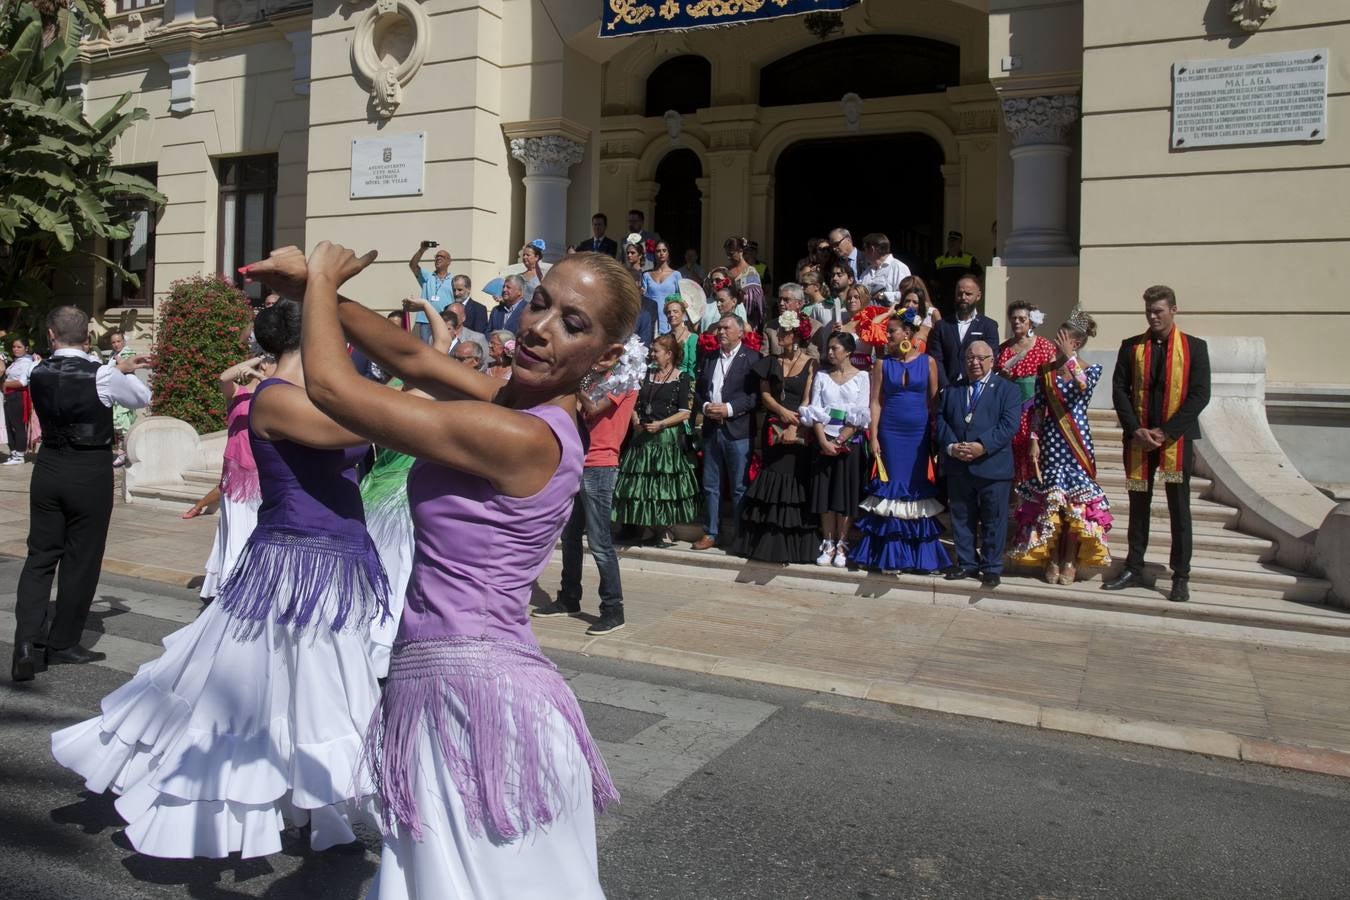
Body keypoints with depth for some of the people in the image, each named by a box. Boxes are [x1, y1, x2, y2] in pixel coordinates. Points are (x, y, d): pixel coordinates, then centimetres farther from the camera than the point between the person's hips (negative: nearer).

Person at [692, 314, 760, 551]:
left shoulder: (751, 358, -3)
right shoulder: (709, 358, 15)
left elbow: (755, 395, -10)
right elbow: (698, 390, 16)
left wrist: (729, 408, -17)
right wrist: (705, 406, -4)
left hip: (738, 431, -6)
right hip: (711, 429, 6)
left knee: (739, 487, 1)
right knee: (710, 485, 10)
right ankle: (711, 533, 19)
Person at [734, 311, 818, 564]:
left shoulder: (810, 364, 0)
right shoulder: (771, 362, 12)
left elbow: (807, 401, -6)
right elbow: (764, 394, 6)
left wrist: (794, 428, -17)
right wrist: (782, 411, -12)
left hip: (799, 432, -4)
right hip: (774, 431, 4)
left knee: (794, 484, -2)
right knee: (772, 485, 4)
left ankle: (792, 547, 4)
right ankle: (768, 543, 10)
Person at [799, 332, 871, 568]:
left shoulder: (862, 377, 1)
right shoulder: (821, 377, 9)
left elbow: (861, 415, -6)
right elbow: (814, 412, 2)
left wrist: (840, 441, -12)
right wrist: (824, 442, -11)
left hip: (849, 443, -2)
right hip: (824, 442, 2)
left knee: (845, 493, 1)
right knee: (825, 493, 3)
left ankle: (841, 545, 10)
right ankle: (828, 544, 11)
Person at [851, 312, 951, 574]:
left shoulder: (928, 362, 2)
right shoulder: (883, 363, 4)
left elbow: (934, 402, 3)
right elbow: (876, 401, 2)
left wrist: (936, 435, -2)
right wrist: (874, 437, -4)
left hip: (919, 433, 0)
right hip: (890, 432, 0)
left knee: (919, 489, 4)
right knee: (892, 488, 2)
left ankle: (920, 555, 15)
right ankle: (891, 556, 9)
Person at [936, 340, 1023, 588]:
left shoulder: (1007, 389, 2)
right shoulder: (950, 390, 14)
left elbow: (1009, 424, -10)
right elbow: (940, 420, 5)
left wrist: (982, 446, -20)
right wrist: (951, 446, -12)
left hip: (993, 467, -3)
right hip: (957, 468, 3)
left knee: (993, 520, 3)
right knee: (961, 518, 11)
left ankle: (992, 567, 14)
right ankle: (967, 563, 23)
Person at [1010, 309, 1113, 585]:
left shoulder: (1091, 370, 0)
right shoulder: (1046, 370, 7)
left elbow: (1083, 388, -24)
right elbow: (1038, 409, 5)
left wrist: (1070, 358, -19)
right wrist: (1034, 441, -3)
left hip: (1076, 442, -2)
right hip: (1049, 440, 2)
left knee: (1076, 499, -2)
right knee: (1050, 498, 2)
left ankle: (1070, 561, 8)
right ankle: (1052, 560, 12)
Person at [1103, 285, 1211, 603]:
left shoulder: (1194, 348, 0)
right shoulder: (1131, 347, 6)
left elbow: (1200, 395, -6)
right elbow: (1119, 390, 3)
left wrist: (1165, 432, -13)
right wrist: (1135, 430, -10)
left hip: (1177, 439, -2)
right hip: (1138, 438, 2)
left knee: (1179, 509, 3)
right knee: (1138, 505, 10)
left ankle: (1181, 577, 10)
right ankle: (1134, 568, 19)